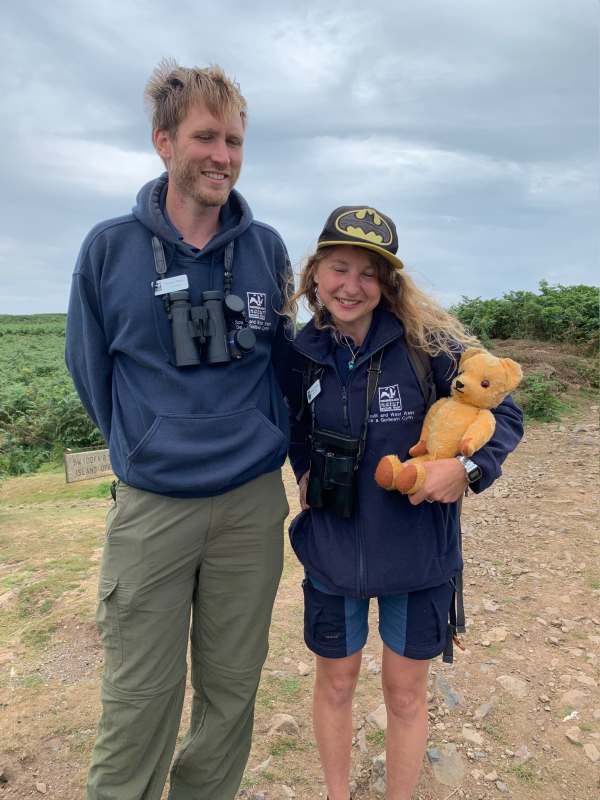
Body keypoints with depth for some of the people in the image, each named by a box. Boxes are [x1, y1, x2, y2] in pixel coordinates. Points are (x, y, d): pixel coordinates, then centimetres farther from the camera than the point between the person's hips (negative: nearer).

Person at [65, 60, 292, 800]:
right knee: (138, 701, 9)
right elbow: (90, 370, 6)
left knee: (231, 690, 16)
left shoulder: (266, 250, 1)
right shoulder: (109, 249, -3)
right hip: (151, 507, -1)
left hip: (252, 502, 2)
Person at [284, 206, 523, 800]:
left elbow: (502, 415, -7)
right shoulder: (302, 354, -4)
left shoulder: (425, 342, -14)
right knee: (335, 681, 19)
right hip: (332, 551, 2)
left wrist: (469, 466, -23)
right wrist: (305, 475, 0)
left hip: (417, 552, -2)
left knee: (405, 689, 16)